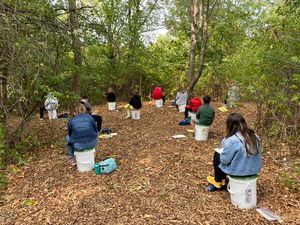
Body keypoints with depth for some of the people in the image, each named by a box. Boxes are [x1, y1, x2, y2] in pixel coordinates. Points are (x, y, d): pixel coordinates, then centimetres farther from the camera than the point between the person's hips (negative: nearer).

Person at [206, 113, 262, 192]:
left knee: (217, 155, 16)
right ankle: (222, 179, 39)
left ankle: (218, 182, 33)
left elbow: (225, 159, -18)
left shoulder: (231, 140, -25)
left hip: (239, 171, -6)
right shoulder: (254, 136, -5)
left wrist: (224, 150, 3)